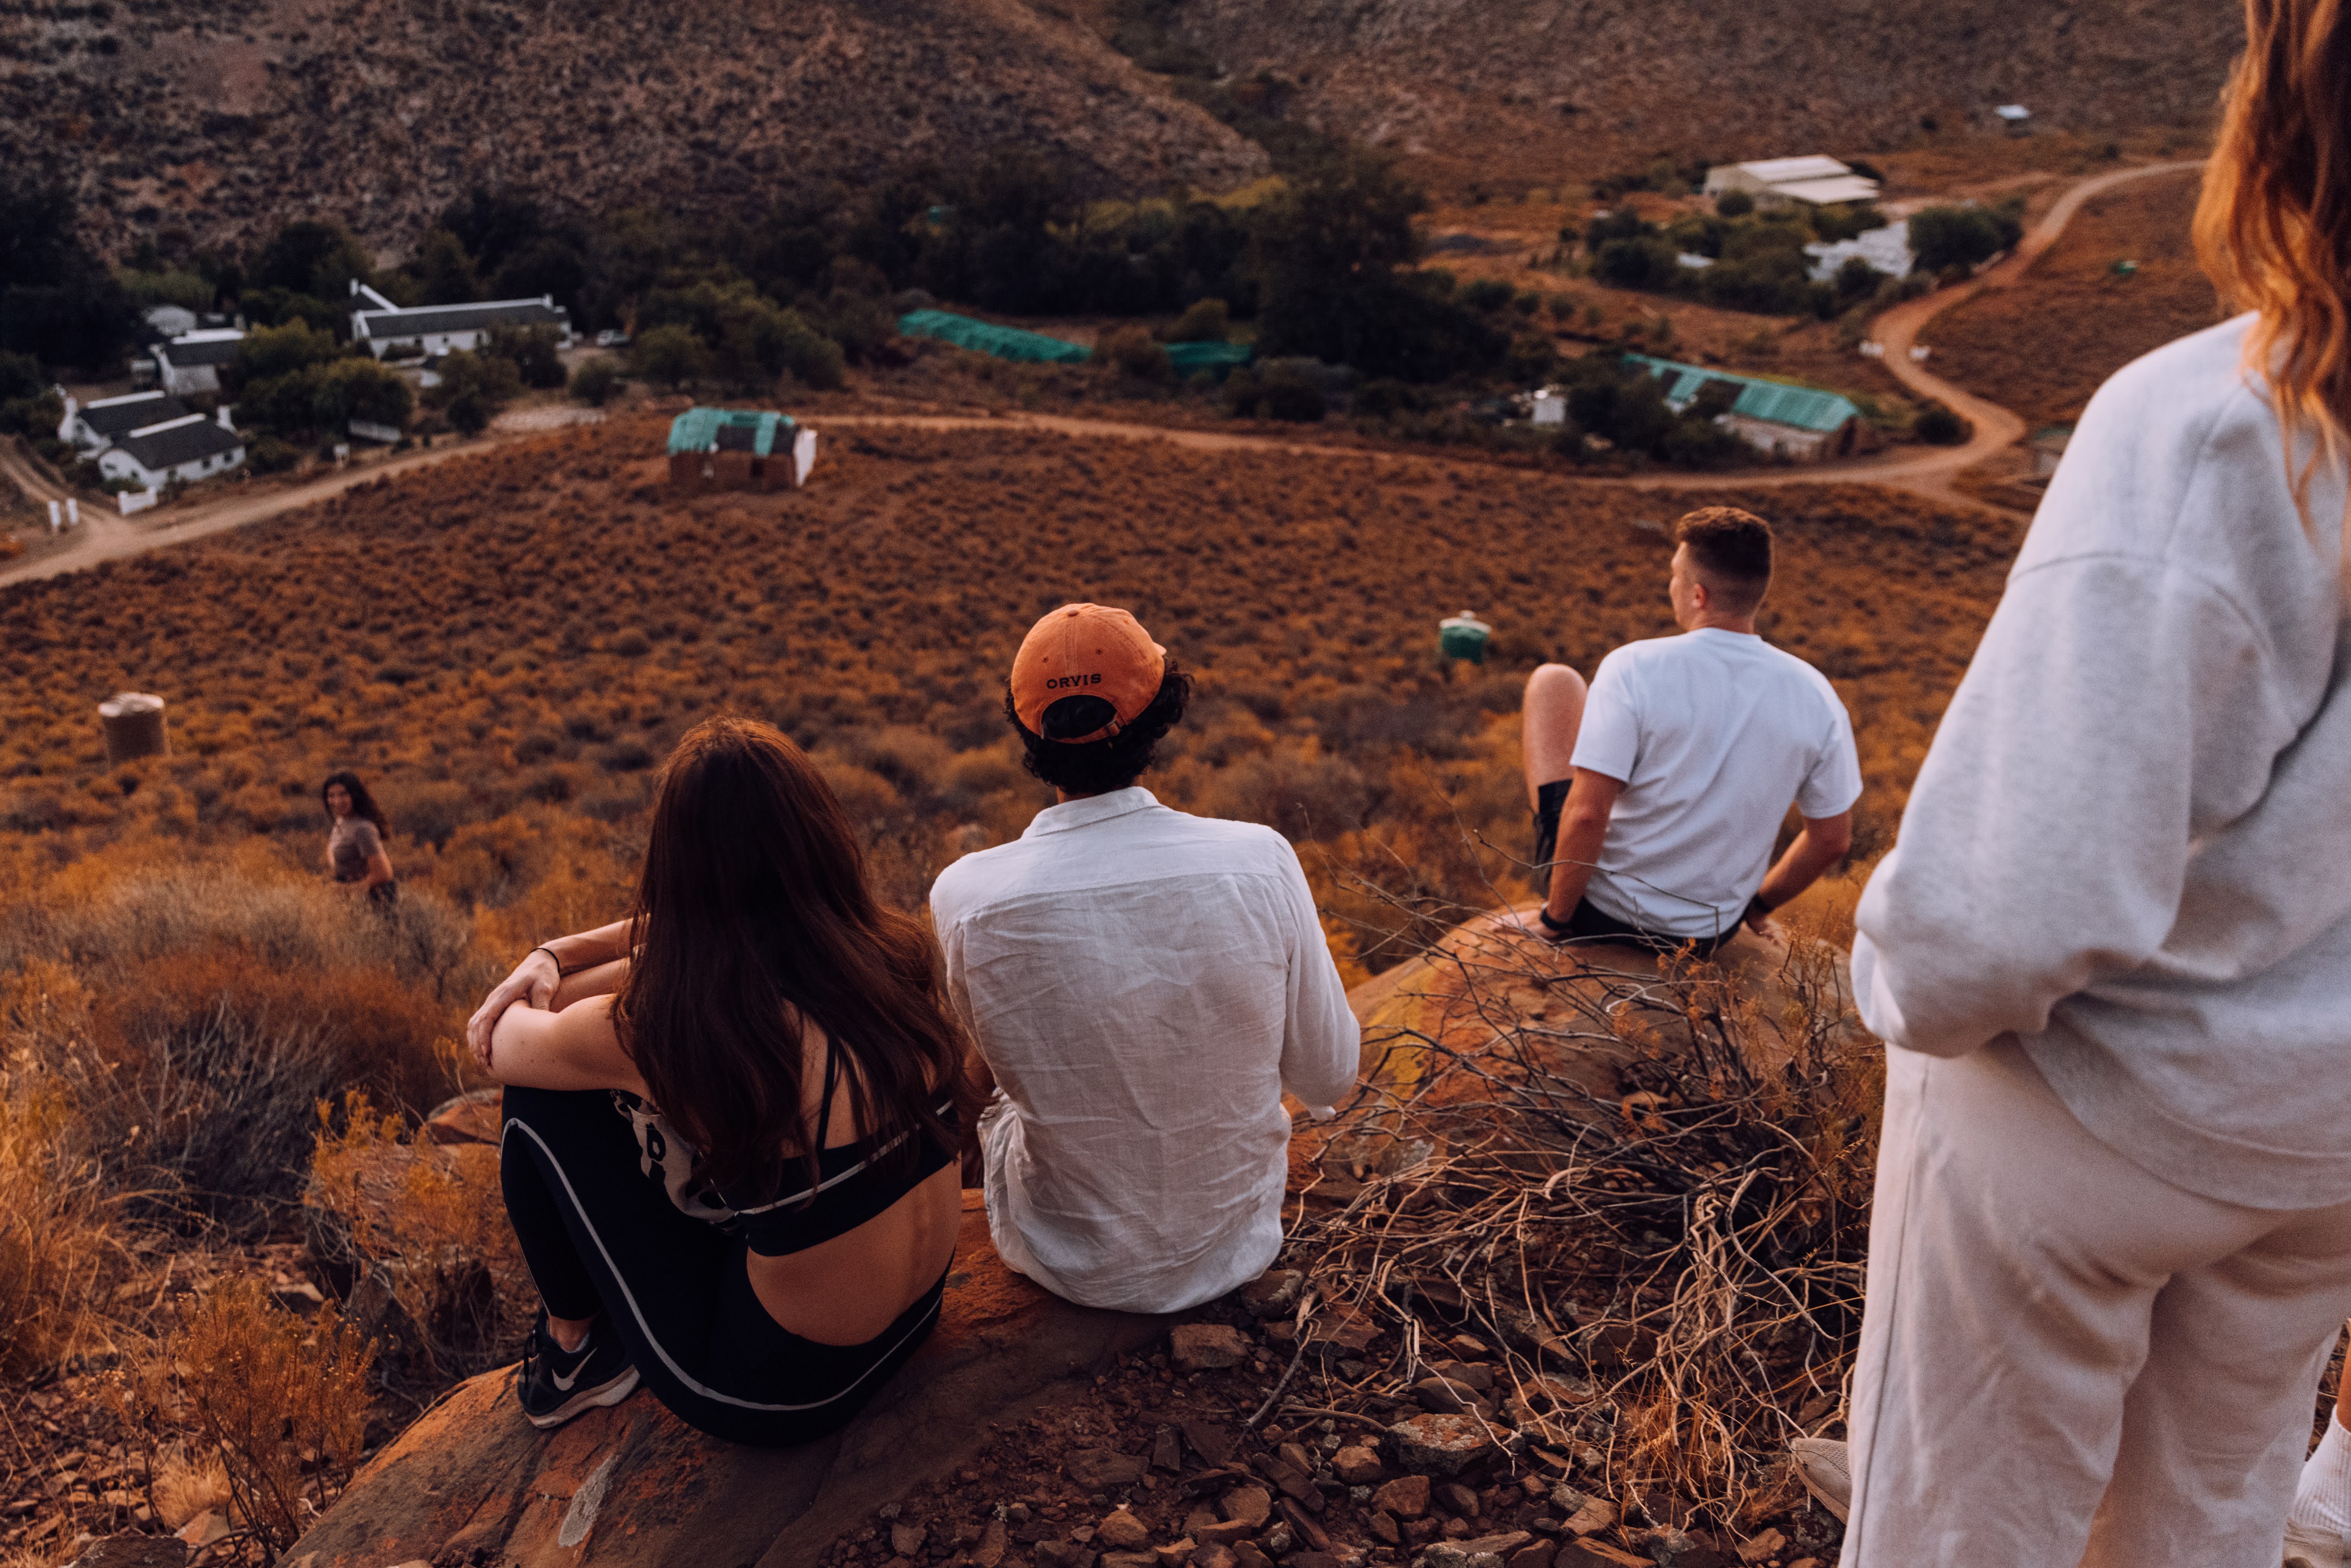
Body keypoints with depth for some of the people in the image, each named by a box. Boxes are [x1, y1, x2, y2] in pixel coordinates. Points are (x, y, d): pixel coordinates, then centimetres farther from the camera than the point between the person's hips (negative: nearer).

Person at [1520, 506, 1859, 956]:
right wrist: (1759, 904, 15)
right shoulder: (1815, 695, -10)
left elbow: (1587, 815, -28)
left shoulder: (1634, 669, -23)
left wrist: (1556, 918, -12)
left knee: (1553, 681, 13)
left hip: (1601, 912, -4)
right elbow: (1833, 840, -2)